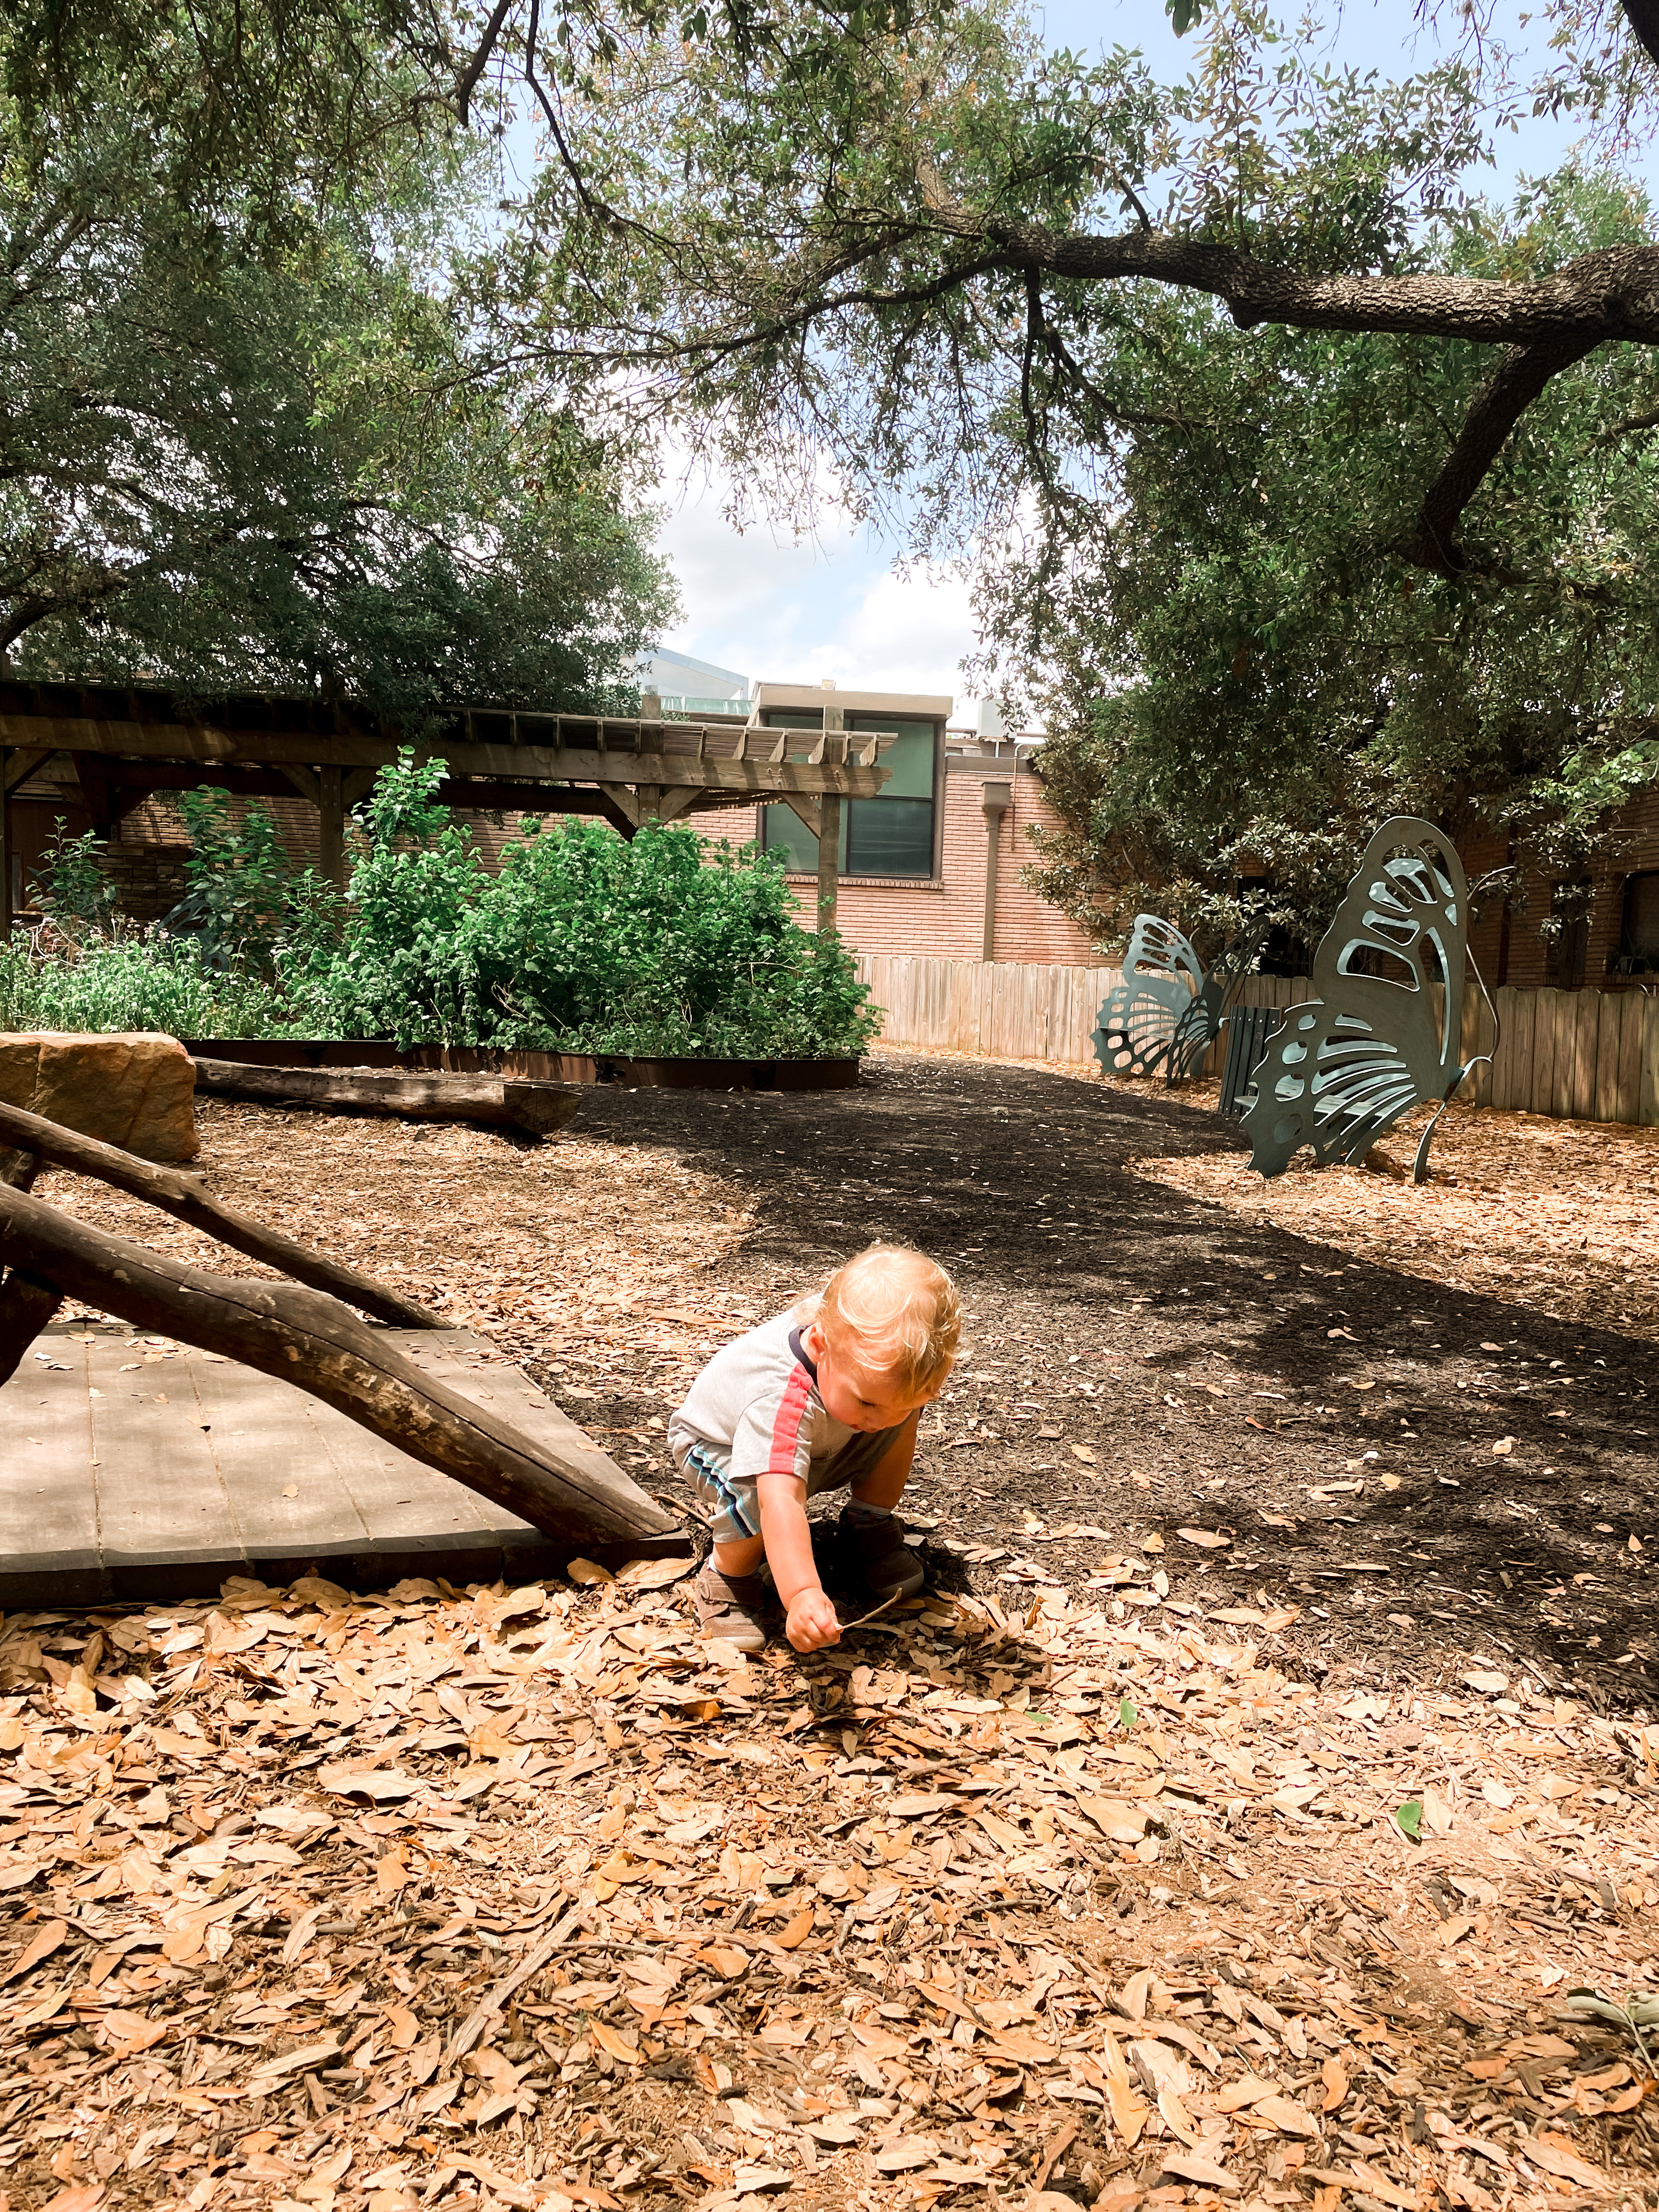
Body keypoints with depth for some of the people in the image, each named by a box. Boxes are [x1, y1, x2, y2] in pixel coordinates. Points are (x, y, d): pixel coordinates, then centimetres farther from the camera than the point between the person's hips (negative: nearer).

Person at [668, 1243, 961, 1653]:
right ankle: (728, 1576, -8)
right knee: (761, 1493, -39)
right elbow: (780, 1501, -59)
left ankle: (870, 1524, 9)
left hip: (814, 1444, 6)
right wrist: (802, 1595, -71)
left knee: (904, 1413, -14)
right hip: (719, 1446, -6)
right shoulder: (782, 1400, -48)